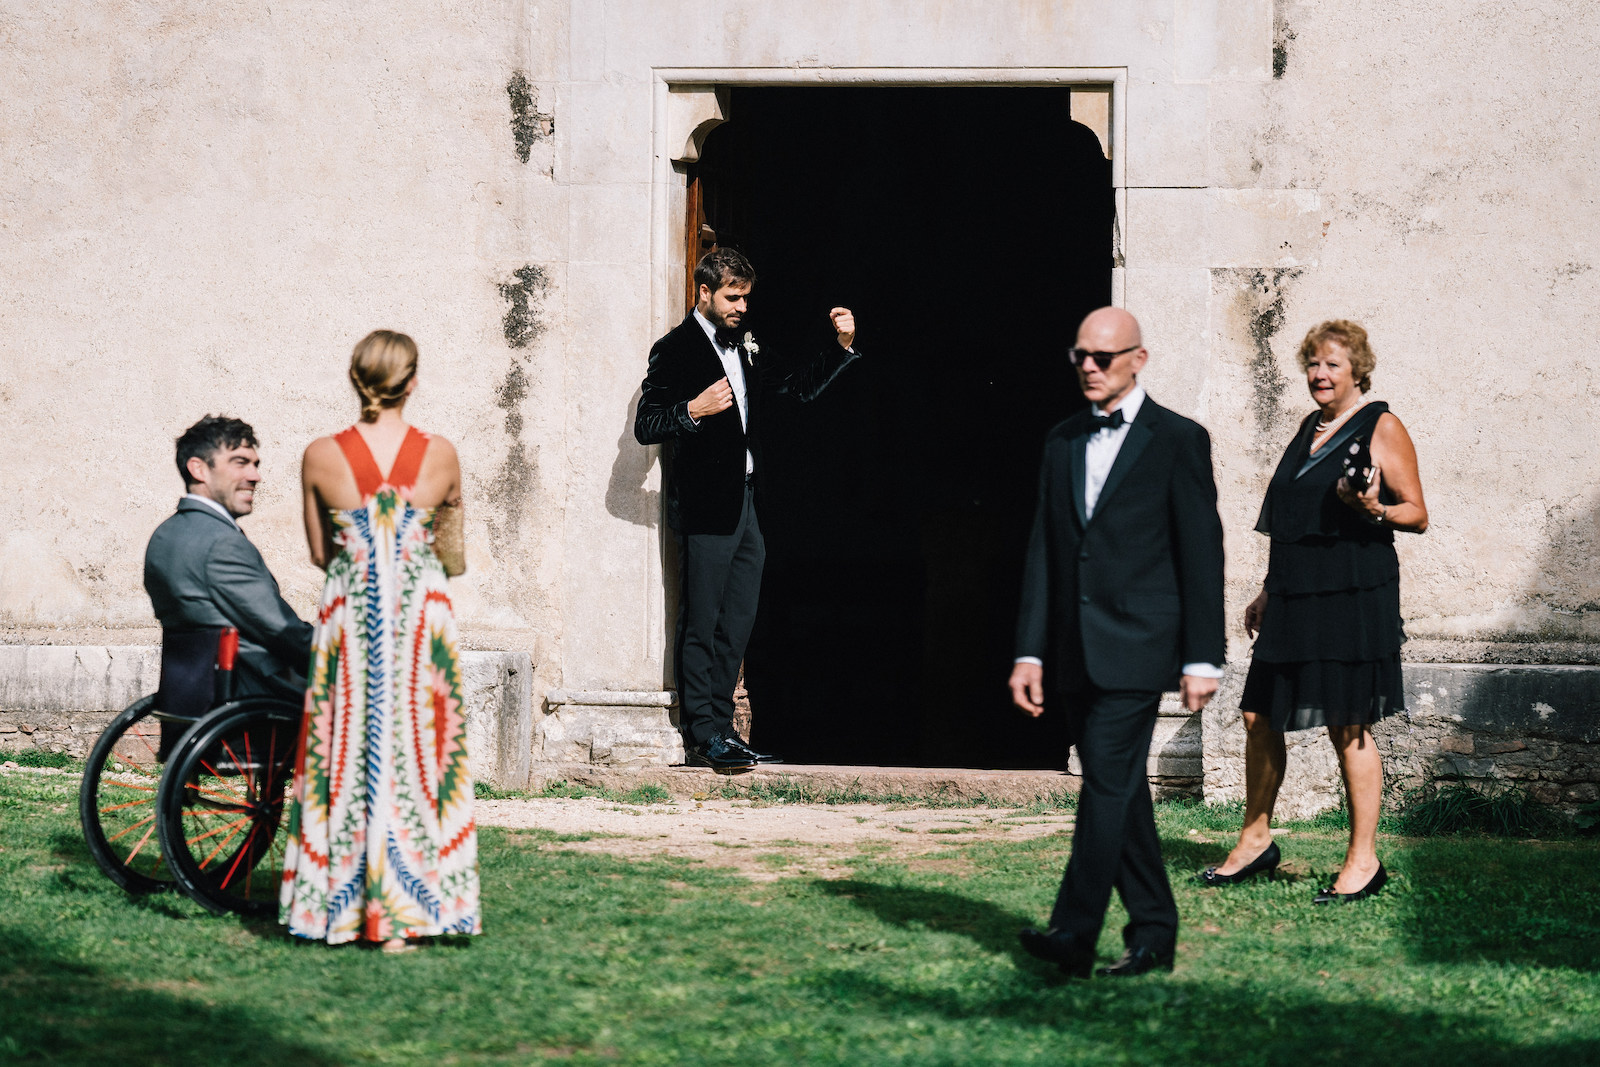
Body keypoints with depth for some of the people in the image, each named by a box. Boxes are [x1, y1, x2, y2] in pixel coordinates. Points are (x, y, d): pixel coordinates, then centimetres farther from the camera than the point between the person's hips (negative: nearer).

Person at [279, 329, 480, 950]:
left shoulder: (321, 457, -3)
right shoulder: (440, 456, -3)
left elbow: (320, 554, 8)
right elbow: (452, 557, 7)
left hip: (347, 615, 0)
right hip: (422, 615, 0)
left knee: (344, 753, 8)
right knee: (414, 751, 4)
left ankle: (337, 904, 11)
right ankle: (400, 917, 4)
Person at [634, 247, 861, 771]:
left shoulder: (746, 347, 16)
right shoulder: (675, 350, -5)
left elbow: (800, 386, 24)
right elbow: (645, 427, -9)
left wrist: (842, 346, 11)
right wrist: (693, 411, -24)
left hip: (744, 503, 8)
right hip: (704, 506, -8)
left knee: (736, 627, 9)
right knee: (702, 624, -5)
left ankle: (721, 730, 14)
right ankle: (702, 734, 0)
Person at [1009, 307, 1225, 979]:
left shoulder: (1178, 441, -2)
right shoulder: (1062, 443, 14)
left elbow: (1201, 554, -4)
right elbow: (1043, 552, 14)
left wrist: (1201, 659, -8)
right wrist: (1029, 652, 7)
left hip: (1135, 647, -6)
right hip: (1073, 655, 6)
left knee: (1108, 783, -14)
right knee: (1120, 793, 8)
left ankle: (1075, 931, -18)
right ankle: (1153, 934, 14)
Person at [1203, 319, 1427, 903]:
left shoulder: (1382, 427, -4)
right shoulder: (1312, 427, 17)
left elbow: (1417, 514, -5)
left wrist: (1375, 510, -25)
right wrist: (1270, 591, 22)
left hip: (1352, 593, -8)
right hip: (1296, 593, 8)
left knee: (1347, 725, -5)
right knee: (1259, 715, 7)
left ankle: (1363, 860, 2)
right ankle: (1255, 842, 21)